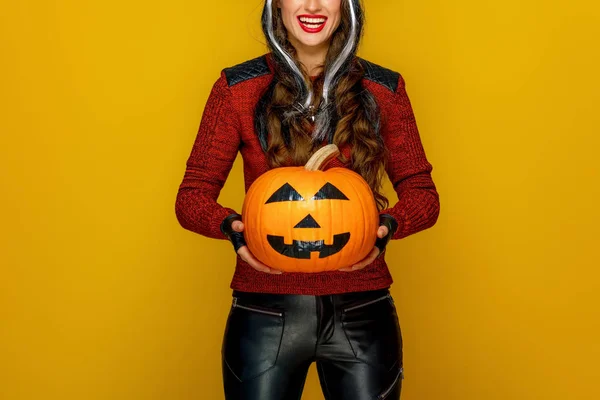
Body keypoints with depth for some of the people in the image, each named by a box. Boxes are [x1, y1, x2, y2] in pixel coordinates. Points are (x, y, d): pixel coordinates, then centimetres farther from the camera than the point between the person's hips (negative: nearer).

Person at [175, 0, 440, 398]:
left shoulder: (383, 89, 3)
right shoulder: (237, 87, -1)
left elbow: (423, 194, 6)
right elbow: (192, 196, 1)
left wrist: (388, 225, -16)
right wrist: (231, 225, -20)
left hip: (362, 311, 1)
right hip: (264, 313, -1)